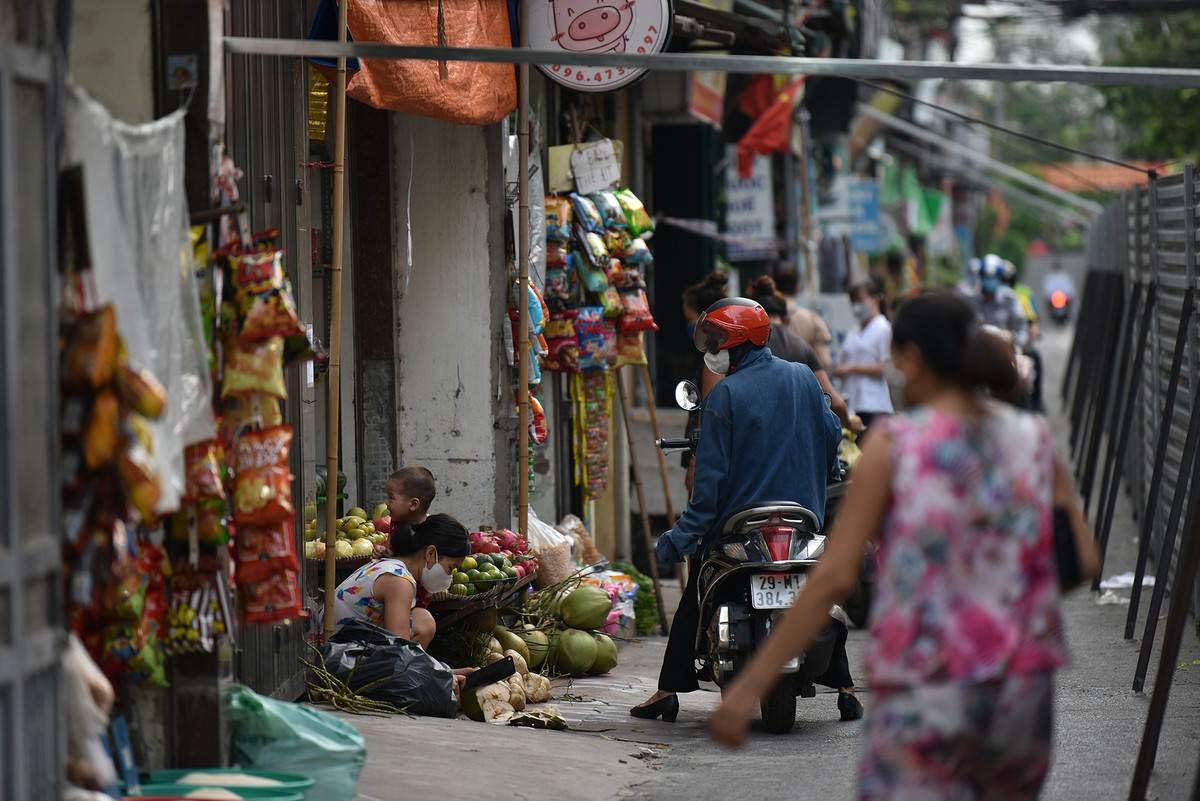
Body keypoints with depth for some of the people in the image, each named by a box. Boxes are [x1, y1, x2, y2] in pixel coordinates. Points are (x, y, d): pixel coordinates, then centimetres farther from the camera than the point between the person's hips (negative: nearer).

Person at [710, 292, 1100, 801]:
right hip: (1021, 690, 4)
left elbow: (834, 577, -11)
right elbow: (1087, 563, 4)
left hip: (922, 690, -4)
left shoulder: (894, 445, -7)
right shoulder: (1034, 439, 5)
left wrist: (751, 684, -8)